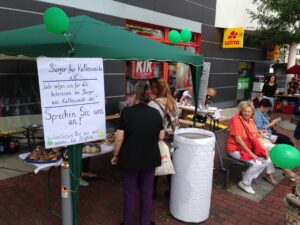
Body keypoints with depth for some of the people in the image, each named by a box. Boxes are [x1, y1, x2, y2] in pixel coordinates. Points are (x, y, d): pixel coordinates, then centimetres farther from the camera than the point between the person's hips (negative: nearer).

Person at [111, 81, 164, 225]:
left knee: (130, 193, 14)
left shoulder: (126, 112, -14)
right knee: (147, 192, 17)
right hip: (150, 159, 3)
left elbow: (119, 138, -13)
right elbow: (161, 137, 1)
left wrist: (115, 155, 1)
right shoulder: (156, 113, -5)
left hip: (130, 159, -2)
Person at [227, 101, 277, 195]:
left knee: (267, 158, 2)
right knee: (257, 163, -22)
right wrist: (250, 153, -23)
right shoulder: (236, 119, -19)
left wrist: (264, 149, -3)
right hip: (237, 149, -8)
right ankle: (245, 183, -3)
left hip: (250, 147, 8)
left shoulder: (251, 120, 4)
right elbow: (238, 139, -23)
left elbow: (255, 137, 8)